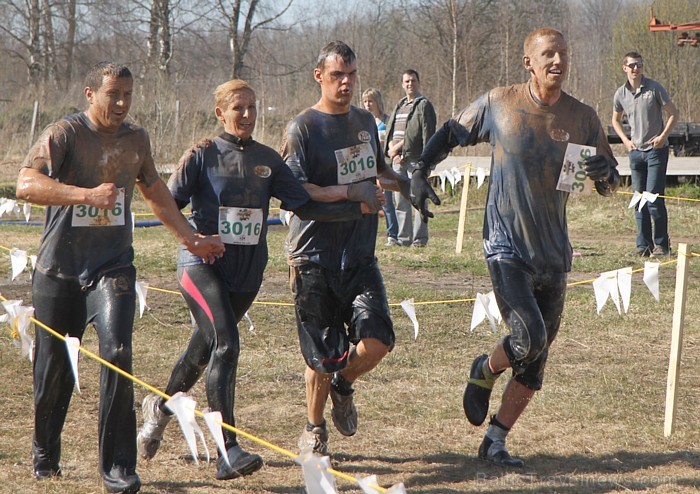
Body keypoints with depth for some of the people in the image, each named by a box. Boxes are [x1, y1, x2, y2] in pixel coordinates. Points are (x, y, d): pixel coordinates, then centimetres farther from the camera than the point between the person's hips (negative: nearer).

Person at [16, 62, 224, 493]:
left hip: (113, 266, 2)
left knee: (117, 352, -17)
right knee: (54, 365, 5)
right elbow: (27, 185, -23)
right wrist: (88, 194, -34)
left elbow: (155, 191, 27)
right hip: (60, 268, -2)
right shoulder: (65, 133, -8)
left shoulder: (136, 139, 9)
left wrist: (189, 237, 28)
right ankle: (45, 453, 32)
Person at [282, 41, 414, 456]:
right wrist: (349, 193, -22)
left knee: (376, 341, -12)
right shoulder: (303, 128, -6)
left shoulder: (366, 121, 14)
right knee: (323, 355, -1)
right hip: (315, 256, -5)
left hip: (360, 254, 5)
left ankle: (344, 385, 21)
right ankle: (314, 429, 24)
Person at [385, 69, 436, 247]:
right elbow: (390, 131, 17)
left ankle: (420, 238, -2)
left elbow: (427, 134, -9)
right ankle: (404, 238, 13)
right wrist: (391, 149, -2)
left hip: (415, 159, -7)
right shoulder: (399, 106, 20)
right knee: (401, 201, 8)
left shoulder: (424, 105, -1)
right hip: (398, 159, 7)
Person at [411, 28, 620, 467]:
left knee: (536, 361, 7)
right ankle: (484, 373, 13)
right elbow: (450, 134, 11)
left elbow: (611, 183, 8)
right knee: (530, 337, -20)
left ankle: (495, 441, 20)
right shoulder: (498, 104, -5)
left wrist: (604, 173, -15)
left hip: (554, 253, 4)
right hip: (507, 246, -4)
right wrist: (420, 172, -2)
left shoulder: (583, 117, 1)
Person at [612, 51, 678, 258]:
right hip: (636, 151, 5)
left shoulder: (654, 88, -6)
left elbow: (673, 113, 0)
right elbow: (616, 120, 21)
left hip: (656, 149, -5)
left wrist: (663, 136, -11)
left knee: (654, 197, -10)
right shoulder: (621, 94, 5)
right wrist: (625, 140, 7)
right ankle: (644, 244, 13)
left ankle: (662, 244, -3)